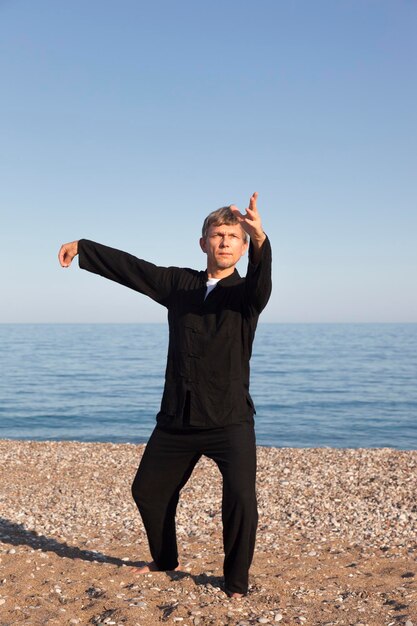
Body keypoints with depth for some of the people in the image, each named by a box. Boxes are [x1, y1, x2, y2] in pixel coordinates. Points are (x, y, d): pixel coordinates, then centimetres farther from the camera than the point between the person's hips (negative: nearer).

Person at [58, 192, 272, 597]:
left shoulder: (246, 292, -4)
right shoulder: (178, 283, 6)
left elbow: (262, 283, -27)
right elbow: (130, 267, 14)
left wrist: (260, 240, -49)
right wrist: (82, 247, 23)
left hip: (229, 422, -4)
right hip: (176, 419, 5)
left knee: (240, 498, -17)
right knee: (147, 490, 17)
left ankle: (236, 584, 5)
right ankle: (165, 560, 42)